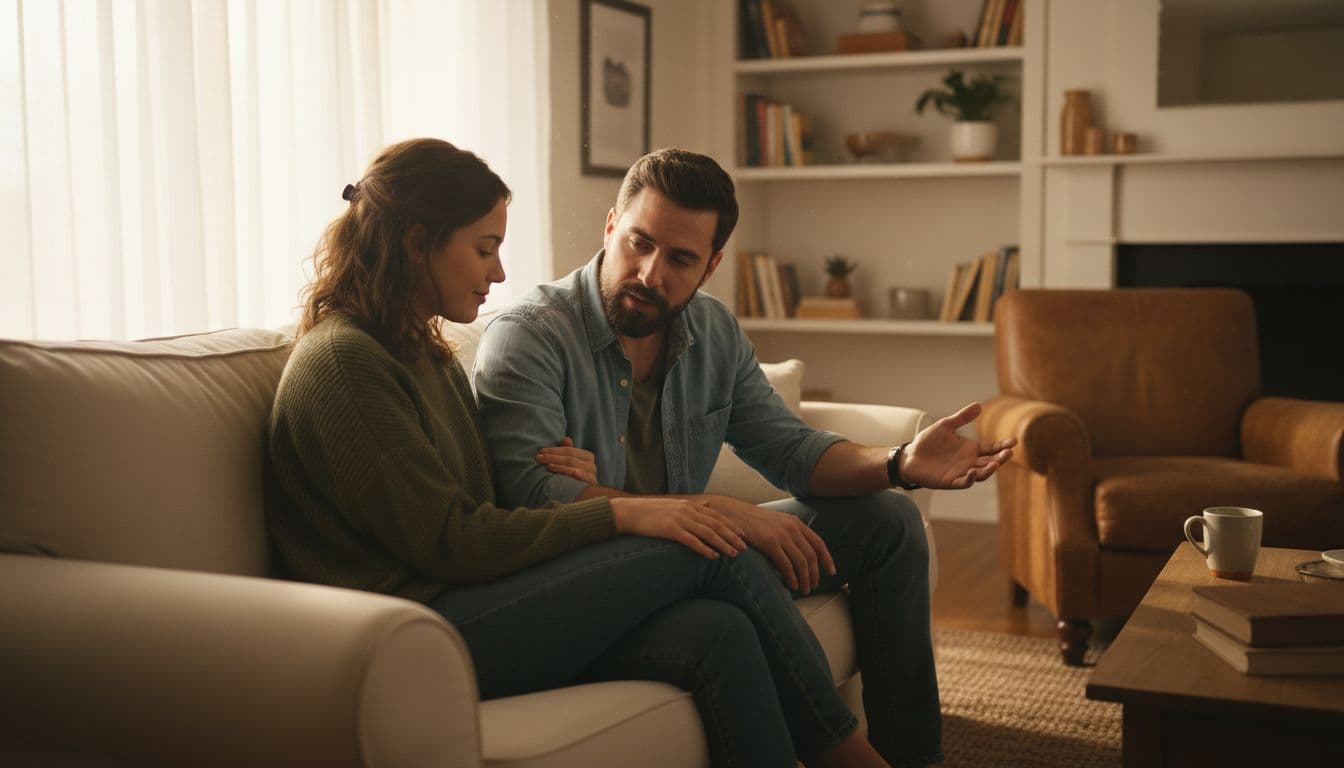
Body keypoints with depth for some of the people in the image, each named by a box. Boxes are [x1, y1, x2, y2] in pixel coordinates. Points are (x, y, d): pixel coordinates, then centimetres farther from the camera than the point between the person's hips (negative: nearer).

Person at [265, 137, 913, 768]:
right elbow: (449, 541, -16)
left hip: (466, 611, 9)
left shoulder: (426, 353, 20)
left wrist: (572, 480, 1)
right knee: (708, 551, -14)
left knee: (718, 631, -17)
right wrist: (619, 512, -15)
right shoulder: (342, 360, -10)